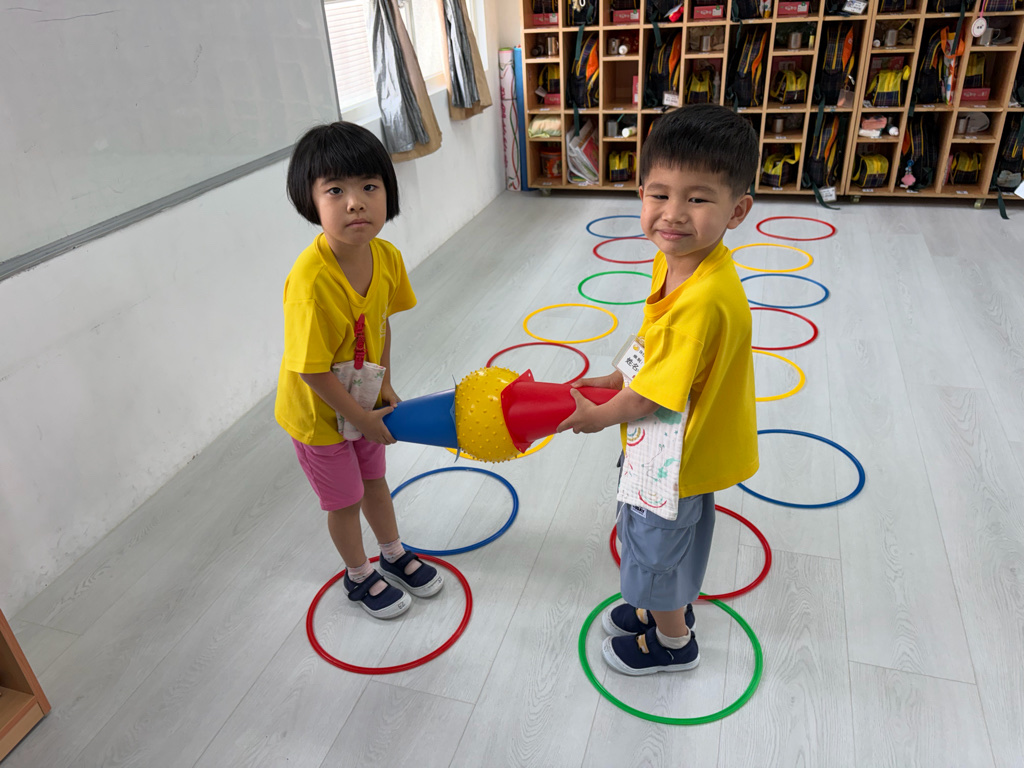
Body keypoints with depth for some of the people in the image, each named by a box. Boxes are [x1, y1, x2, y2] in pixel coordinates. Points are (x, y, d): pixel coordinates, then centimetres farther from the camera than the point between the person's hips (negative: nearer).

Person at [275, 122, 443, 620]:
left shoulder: (386, 258, -15)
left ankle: (394, 555, 51)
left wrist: (385, 387, -1)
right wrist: (360, 417, -19)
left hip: (365, 400, 6)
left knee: (375, 480, 26)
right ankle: (359, 576, 43)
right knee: (344, 500, 16)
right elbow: (310, 369, -29)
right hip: (319, 412, -6)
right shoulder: (311, 282, -37)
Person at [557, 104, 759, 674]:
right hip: (668, 443, 8)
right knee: (671, 541, 30)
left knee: (658, 544, 16)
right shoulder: (675, 259, -7)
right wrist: (613, 378, 7)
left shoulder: (705, 300, -37)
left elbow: (657, 393, -27)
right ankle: (669, 606, 57)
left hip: (678, 451, -8)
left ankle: (673, 641, 44)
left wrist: (598, 416, -12)